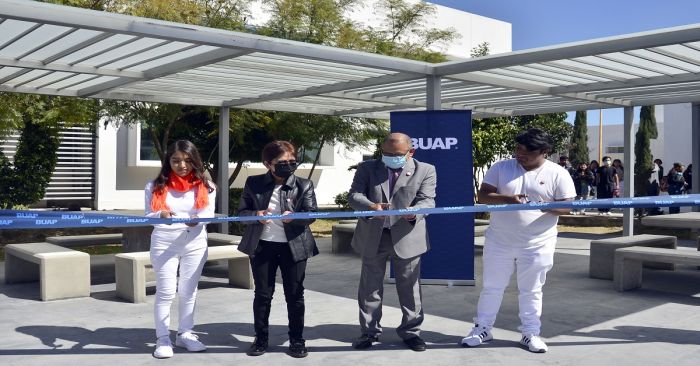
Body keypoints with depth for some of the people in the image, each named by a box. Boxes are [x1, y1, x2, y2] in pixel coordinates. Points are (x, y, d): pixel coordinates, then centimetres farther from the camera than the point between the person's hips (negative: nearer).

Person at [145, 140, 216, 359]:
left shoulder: (205, 186, 3)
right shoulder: (156, 185, 0)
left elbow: (209, 214, -5)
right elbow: (148, 216, -2)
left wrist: (196, 220, -28)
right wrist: (161, 215, -24)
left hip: (195, 243, 2)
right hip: (164, 243, -2)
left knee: (188, 291, 11)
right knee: (166, 292, 0)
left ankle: (185, 334, 24)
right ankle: (162, 339, 10)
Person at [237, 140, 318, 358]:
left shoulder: (304, 185, 0)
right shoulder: (253, 183, 2)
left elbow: (312, 214, -5)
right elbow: (241, 212, 4)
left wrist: (294, 217, -25)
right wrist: (255, 215, -17)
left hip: (294, 246, -1)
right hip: (262, 246, 1)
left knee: (295, 295, 6)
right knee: (262, 294, 10)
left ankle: (297, 340, 19)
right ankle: (261, 338, 24)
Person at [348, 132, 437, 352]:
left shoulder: (425, 171, 0)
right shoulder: (367, 168, 3)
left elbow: (427, 200, -10)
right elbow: (354, 195, -7)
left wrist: (415, 211, -33)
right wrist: (371, 206, -29)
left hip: (407, 237, -1)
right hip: (373, 237, 2)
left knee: (409, 287, 7)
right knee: (370, 287, 10)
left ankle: (410, 332, 22)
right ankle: (369, 331, 24)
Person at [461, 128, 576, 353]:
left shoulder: (558, 174, -4)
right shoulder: (501, 168, -1)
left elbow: (566, 206, -5)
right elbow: (483, 195, -5)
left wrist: (546, 206, -26)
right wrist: (506, 198, -23)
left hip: (537, 245, -1)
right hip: (499, 241, 1)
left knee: (531, 291, 11)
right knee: (492, 287, 11)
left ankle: (530, 333, 26)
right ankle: (482, 328, 25)